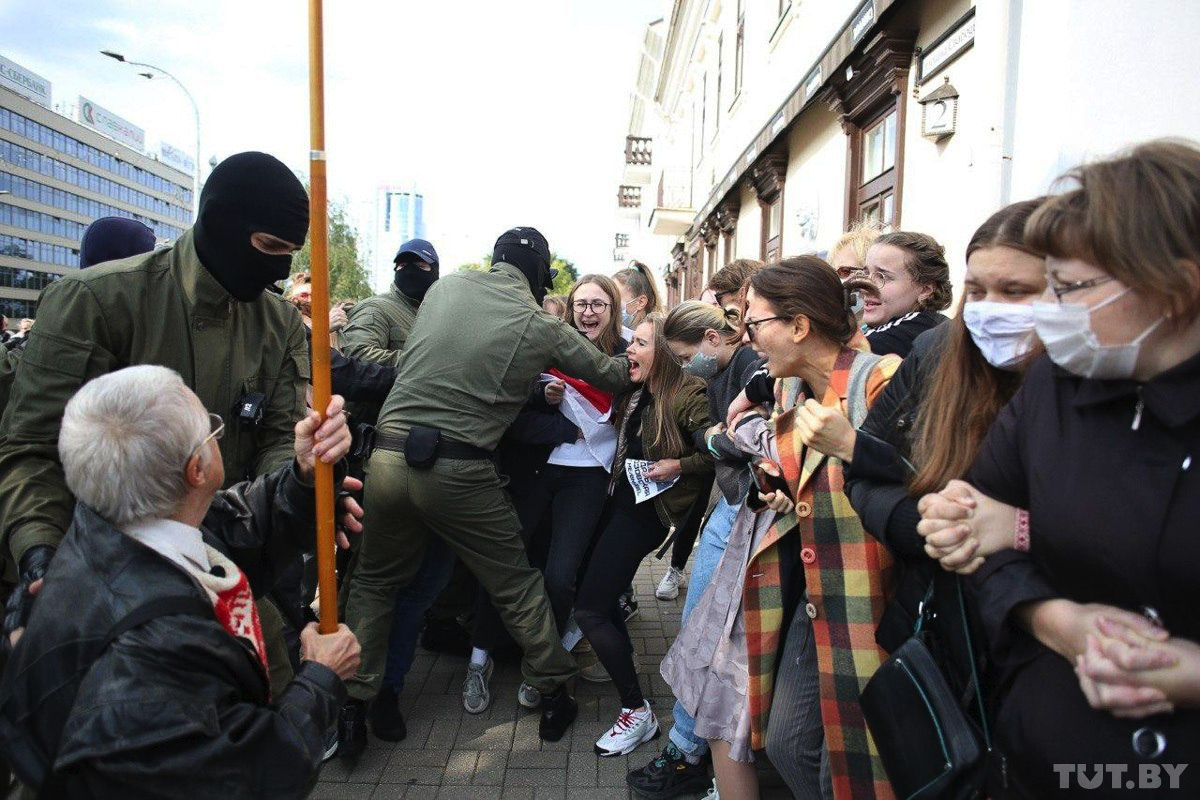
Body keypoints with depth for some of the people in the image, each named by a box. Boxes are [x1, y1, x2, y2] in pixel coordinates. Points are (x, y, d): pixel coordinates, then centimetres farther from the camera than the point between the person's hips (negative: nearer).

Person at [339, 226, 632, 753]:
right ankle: (553, 696, 29)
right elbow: (610, 375, 8)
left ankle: (350, 705, 27)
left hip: (387, 456, 4)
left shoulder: (444, 287, 8)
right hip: (458, 471, -3)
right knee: (516, 585, 15)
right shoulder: (540, 326, -2)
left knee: (375, 581, 23)